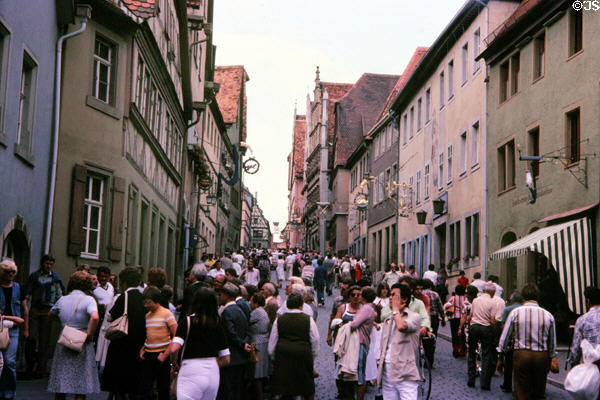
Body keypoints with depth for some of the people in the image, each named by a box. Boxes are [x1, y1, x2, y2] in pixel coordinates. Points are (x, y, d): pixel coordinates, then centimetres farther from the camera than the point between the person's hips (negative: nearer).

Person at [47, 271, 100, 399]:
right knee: (81, 390, 3)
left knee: (60, 389, 11)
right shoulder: (88, 300, -9)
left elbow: (51, 314, 24)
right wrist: (90, 334, -14)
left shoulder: (62, 299, 6)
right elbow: (95, 317, -26)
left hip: (63, 344, 4)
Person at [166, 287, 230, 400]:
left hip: (191, 374, -5)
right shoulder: (218, 324, 6)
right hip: (213, 373, 5)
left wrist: (174, 364, 1)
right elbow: (226, 359, 8)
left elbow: (173, 349, -17)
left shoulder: (187, 322, -7)